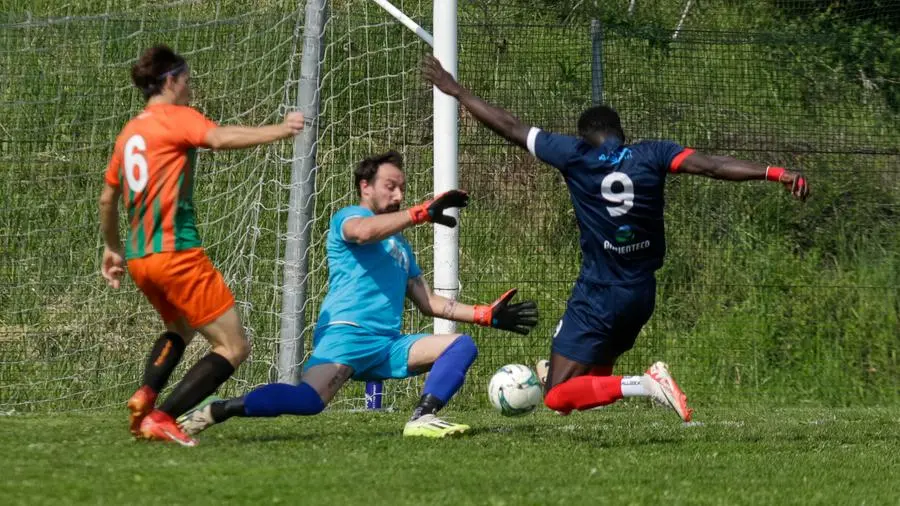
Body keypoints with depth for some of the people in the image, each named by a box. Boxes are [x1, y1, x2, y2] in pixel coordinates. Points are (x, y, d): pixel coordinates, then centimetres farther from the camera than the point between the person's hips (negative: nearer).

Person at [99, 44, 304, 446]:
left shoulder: (129, 132, 19)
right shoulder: (176, 118, -3)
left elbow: (107, 197, 29)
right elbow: (220, 138, -24)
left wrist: (113, 247, 42)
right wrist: (280, 130, -25)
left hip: (138, 258, 8)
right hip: (176, 251, -8)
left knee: (179, 329, 32)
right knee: (233, 347, -5)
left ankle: (145, 396, 5)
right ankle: (161, 419, -16)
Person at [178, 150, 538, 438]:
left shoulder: (401, 246, 31)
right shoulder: (347, 217, 7)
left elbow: (428, 303, 31)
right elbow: (364, 232, -20)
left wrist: (487, 315, 24)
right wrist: (423, 212, -22)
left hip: (388, 346, 8)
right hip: (347, 332, -8)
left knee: (462, 345, -4)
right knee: (309, 399, -32)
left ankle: (423, 418, -23)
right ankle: (214, 412, -23)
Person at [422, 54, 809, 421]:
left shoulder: (575, 155, -7)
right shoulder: (652, 156, -3)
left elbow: (510, 128, 2)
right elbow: (711, 166, -16)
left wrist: (456, 90, 13)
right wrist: (776, 173, -20)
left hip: (598, 294, -6)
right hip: (642, 293, 6)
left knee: (558, 398, -12)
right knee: (596, 373, 35)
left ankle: (642, 385, -27)